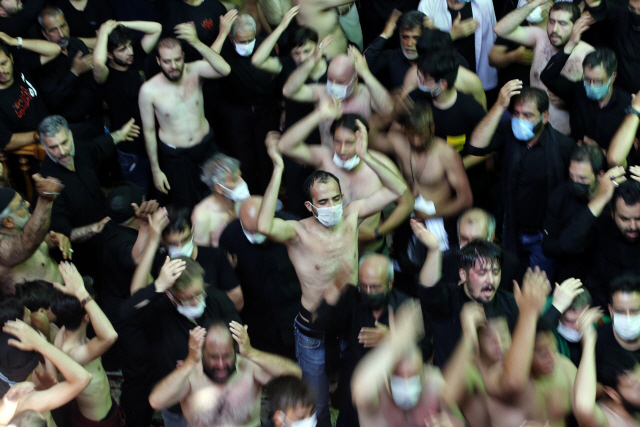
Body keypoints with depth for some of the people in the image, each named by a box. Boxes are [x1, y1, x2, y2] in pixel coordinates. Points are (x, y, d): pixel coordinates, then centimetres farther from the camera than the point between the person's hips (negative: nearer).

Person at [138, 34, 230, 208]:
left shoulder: (194, 71, -17)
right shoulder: (149, 90, -19)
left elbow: (224, 70, -38)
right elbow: (149, 131, -8)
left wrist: (196, 43, -49)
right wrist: (155, 170, -2)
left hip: (206, 147, 2)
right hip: (175, 156, -2)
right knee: (186, 206, 11)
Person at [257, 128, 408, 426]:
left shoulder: (351, 216, -10)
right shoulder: (298, 233, -23)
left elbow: (398, 190, -10)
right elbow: (264, 226, -46)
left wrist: (365, 156, -23)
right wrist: (278, 169, -43)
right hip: (314, 333, -3)